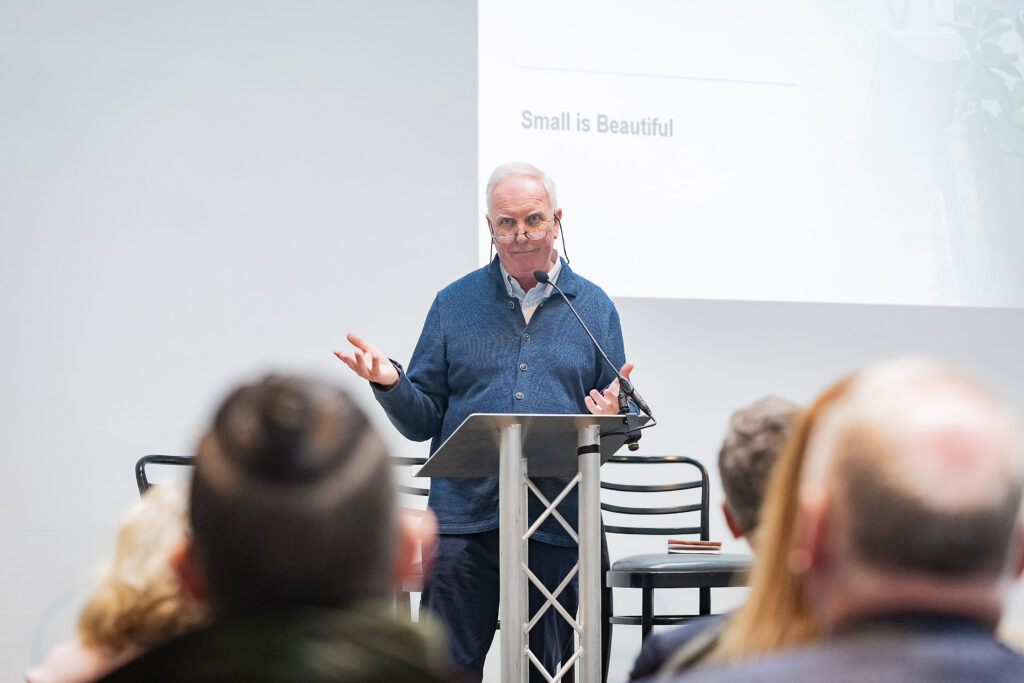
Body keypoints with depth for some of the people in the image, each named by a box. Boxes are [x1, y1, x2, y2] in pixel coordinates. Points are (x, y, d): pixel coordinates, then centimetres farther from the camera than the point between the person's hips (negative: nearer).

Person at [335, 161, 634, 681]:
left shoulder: (594, 309, 10)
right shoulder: (455, 304, 9)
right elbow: (422, 421, 7)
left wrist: (615, 416, -12)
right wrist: (390, 384, -12)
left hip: (556, 525, 1)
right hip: (464, 518, 0)